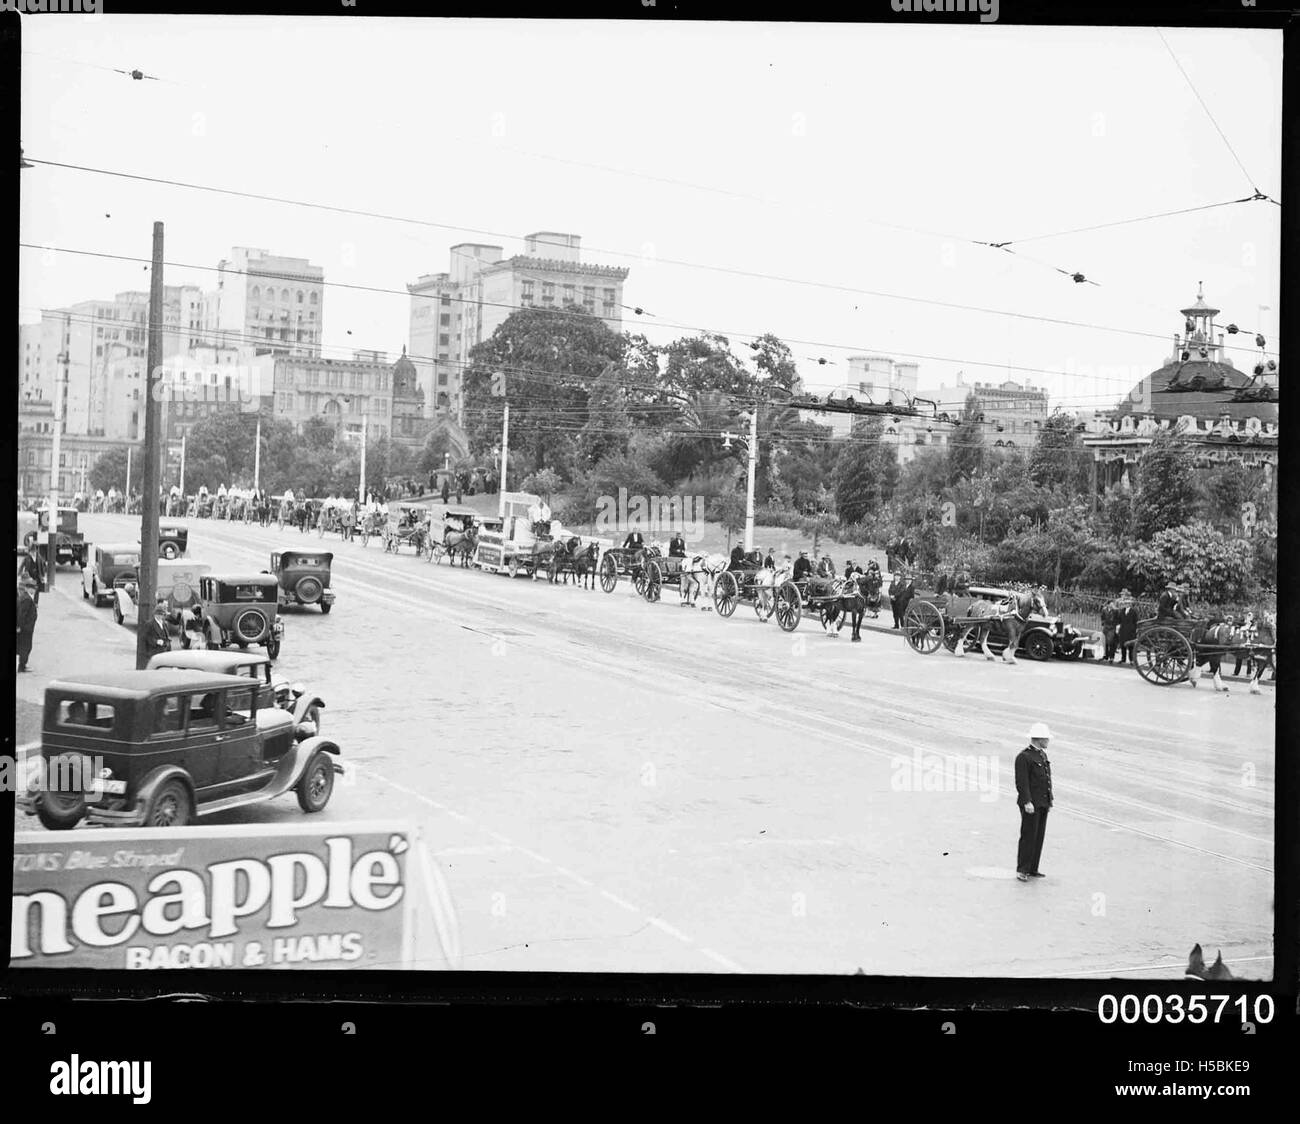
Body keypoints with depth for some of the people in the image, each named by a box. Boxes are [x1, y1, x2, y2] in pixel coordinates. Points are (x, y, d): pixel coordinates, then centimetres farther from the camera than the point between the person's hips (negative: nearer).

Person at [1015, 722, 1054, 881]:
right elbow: (1021, 782, -18)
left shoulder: (1042, 754, 15)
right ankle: (1022, 870, 1)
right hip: (1031, 804, -8)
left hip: (1043, 803, 8)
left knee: (1039, 836, 9)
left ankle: (1032, 869, 15)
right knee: (1028, 836, -5)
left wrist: (1049, 800, 20)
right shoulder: (1023, 757, -13)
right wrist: (1027, 802, -24)